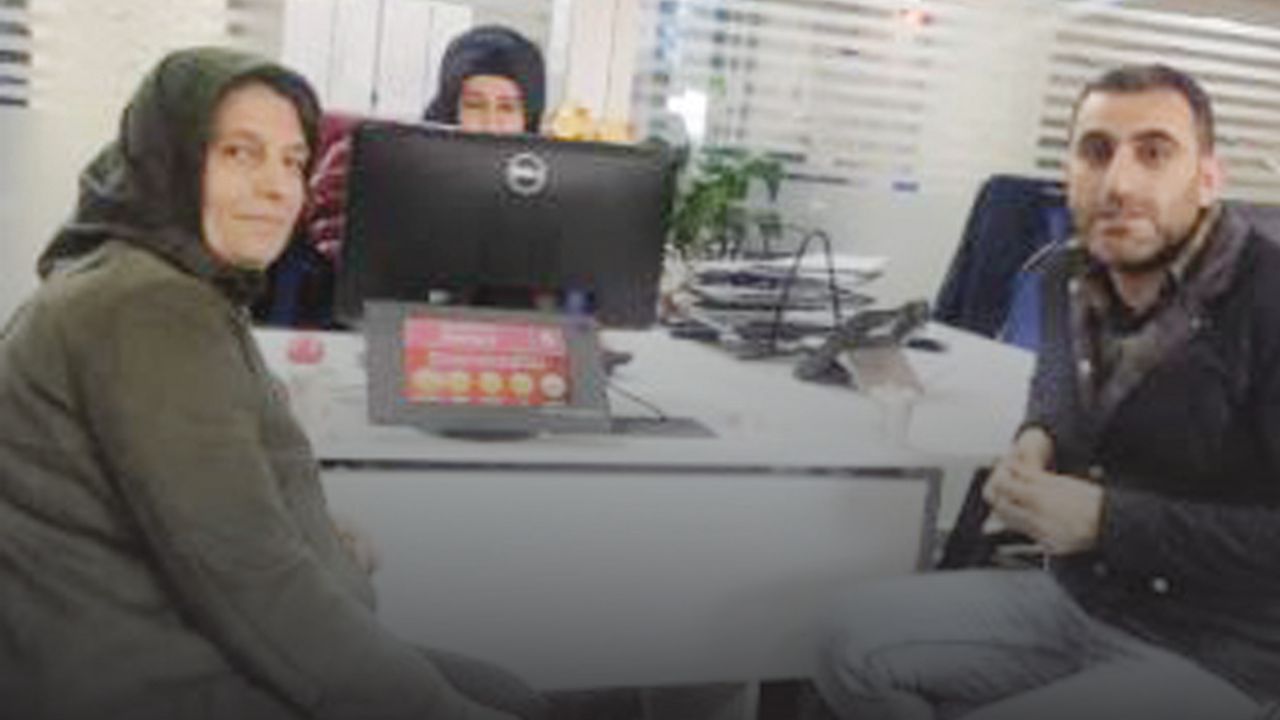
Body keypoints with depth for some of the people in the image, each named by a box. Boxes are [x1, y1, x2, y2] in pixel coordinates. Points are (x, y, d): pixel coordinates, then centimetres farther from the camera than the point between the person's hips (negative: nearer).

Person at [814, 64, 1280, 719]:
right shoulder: (1068, 276, -1)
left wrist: (1105, 520, -24)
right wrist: (1037, 437, 1)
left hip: (1213, 656, -6)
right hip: (1072, 598, 7)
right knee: (858, 639, -3)